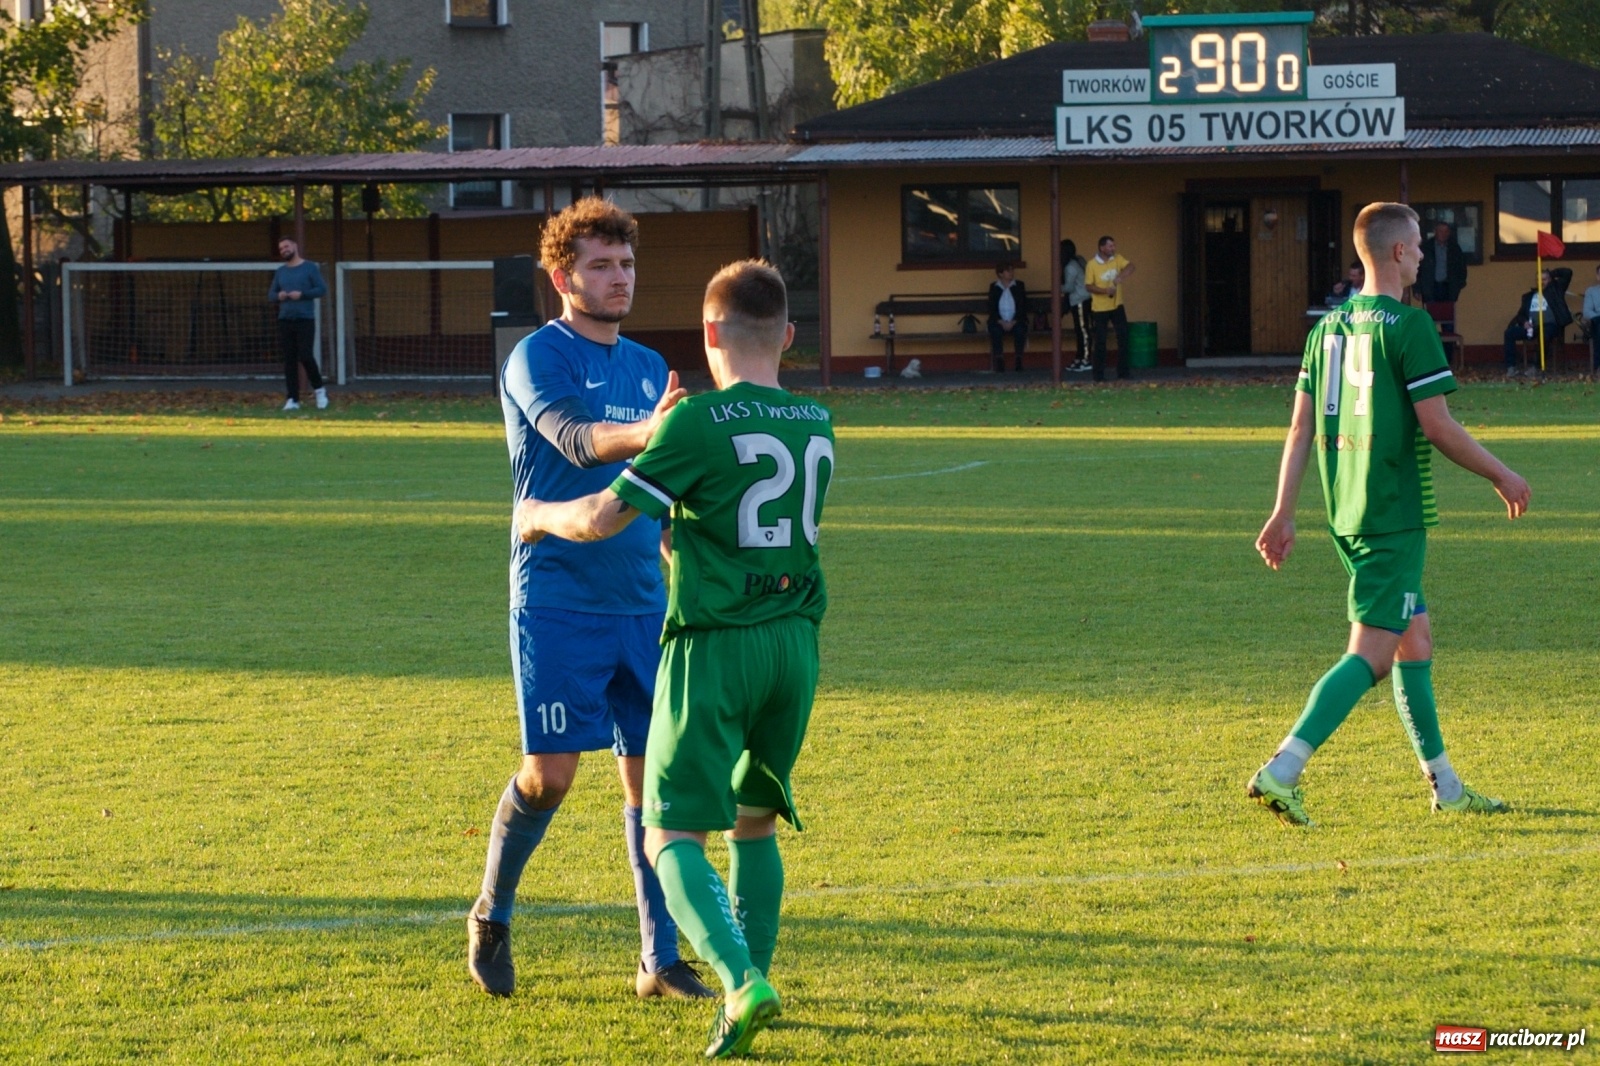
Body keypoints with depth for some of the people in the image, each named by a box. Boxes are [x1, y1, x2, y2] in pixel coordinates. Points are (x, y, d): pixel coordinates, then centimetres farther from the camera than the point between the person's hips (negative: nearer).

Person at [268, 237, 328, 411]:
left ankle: (319, 389, 11)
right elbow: (270, 294, 16)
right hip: (285, 320, 4)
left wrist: (302, 294, -15)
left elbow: (322, 290, -4)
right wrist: (278, 296, -7)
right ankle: (293, 399, 3)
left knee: (306, 357, -12)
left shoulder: (310, 268, 1)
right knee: (289, 360, 1)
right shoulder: (280, 272, 14)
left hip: (305, 320, -4)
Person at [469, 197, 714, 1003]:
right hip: (557, 604, -6)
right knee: (550, 774, -7)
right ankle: (490, 916, 17)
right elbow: (577, 441, -27)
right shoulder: (538, 358, -7)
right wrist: (644, 433, -46)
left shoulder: (647, 368, 14)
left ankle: (660, 961, 6)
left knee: (650, 773, 2)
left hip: (640, 604, 6)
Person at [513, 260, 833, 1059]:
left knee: (672, 834, -2)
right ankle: (750, 985, 15)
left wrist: (540, 515, 10)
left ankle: (741, 980, -22)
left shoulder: (700, 422, -12)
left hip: (714, 643, -6)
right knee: (755, 823, 20)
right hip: (795, 639, 6)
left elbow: (605, 519, -11)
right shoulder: (817, 425, 8)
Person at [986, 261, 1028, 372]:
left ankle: (1019, 360, -24)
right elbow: (991, 308, 2)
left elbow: (1023, 307, 1)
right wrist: (1001, 322, -14)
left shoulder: (1019, 286, 8)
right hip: (999, 321, 0)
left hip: (1016, 321, 0)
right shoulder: (994, 287, 8)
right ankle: (999, 361, -31)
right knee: (995, 330, -34)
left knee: (1020, 330, -33)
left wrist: (1013, 322, -13)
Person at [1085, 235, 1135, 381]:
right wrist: (1105, 290, -27)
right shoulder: (1092, 264, -10)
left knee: (1123, 338, 2)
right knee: (1100, 342, 0)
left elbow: (1130, 267, -14)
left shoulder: (1117, 259, 1)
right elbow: (1088, 286, -11)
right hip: (1100, 308, -4)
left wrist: (1121, 276, -35)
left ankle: (1123, 371, 11)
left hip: (1117, 306, 4)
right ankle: (1099, 374, 7)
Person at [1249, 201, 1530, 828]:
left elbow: (1302, 428, 10)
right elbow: (1437, 426, -15)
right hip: (1394, 515, -9)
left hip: (1346, 513, 9)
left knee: (1416, 639, 17)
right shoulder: (1408, 326, -13)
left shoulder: (1329, 327, 10)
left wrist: (1283, 513, 13)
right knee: (1372, 654, -9)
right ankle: (1282, 771, -20)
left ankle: (1445, 787, 22)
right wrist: (1502, 477, -3)